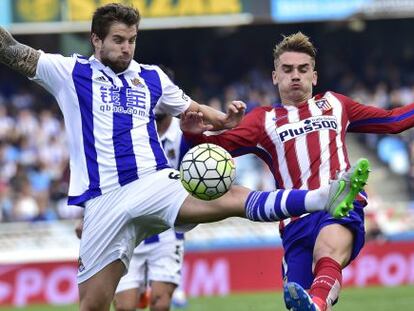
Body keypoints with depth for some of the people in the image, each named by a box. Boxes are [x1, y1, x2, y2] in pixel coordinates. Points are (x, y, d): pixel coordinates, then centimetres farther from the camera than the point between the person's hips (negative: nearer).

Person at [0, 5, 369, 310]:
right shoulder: (69, 73, 9)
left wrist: (224, 119, 7)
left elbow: (190, 109, 27)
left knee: (234, 198, -25)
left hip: (155, 183, 1)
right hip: (103, 199, -1)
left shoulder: (152, 77, 18)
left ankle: (324, 199, -43)